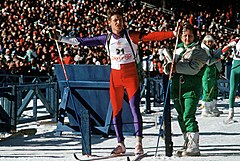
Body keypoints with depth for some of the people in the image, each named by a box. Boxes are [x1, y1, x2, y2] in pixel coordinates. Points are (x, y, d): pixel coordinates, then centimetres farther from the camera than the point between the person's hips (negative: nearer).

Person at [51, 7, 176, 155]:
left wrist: (173, 33, -20)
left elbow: (151, 36, -9)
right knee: (116, 110, 4)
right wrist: (63, 39, 14)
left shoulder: (131, 35, -1)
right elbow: (86, 41, 13)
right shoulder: (106, 39, 9)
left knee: (135, 108, -12)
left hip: (131, 75, -3)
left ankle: (139, 143, -12)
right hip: (115, 75, 3)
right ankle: (120, 144, 12)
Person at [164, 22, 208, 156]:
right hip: (177, 88, 6)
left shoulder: (199, 52, -1)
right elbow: (168, 68, 15)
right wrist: (169, 66, -9)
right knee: (181, 118, 9)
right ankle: (188, 145, 19)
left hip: (191, 88, -6)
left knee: (188, 117, -15)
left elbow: (193, 68, -16)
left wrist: (176, 66, -16)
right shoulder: (178, 50, 18)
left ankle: (194, 147, -15)